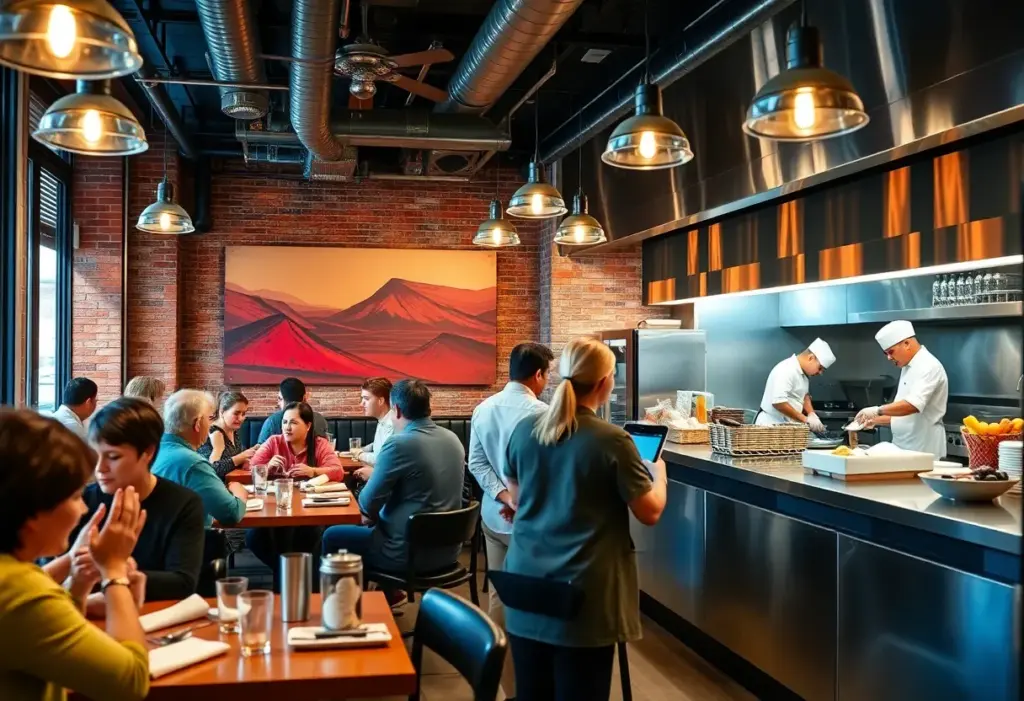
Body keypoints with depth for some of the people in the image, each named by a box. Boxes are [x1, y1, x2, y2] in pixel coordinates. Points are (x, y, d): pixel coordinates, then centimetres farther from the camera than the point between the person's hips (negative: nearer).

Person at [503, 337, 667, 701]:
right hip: (583, 595, -4)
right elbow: (650, 512, -6)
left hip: (526, 582, 5)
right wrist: (658, 474, 12)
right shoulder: (612, 441, -15)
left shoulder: (524, 431, 0)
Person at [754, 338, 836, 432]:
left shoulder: (803, 372, 9)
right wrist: (805, 419, -23)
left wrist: (812, 414, 3)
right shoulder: (786, 371, -21)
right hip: (771, 425, -9)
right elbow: (778, 402, -29)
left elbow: (804, 395, 22)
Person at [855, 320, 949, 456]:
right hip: (904, 449, 8)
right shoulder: (908, 368, 16)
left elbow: (913, 405, -28)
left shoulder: (929, 366, -14)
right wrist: (875, 420, 10)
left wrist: (877, 411, -31)